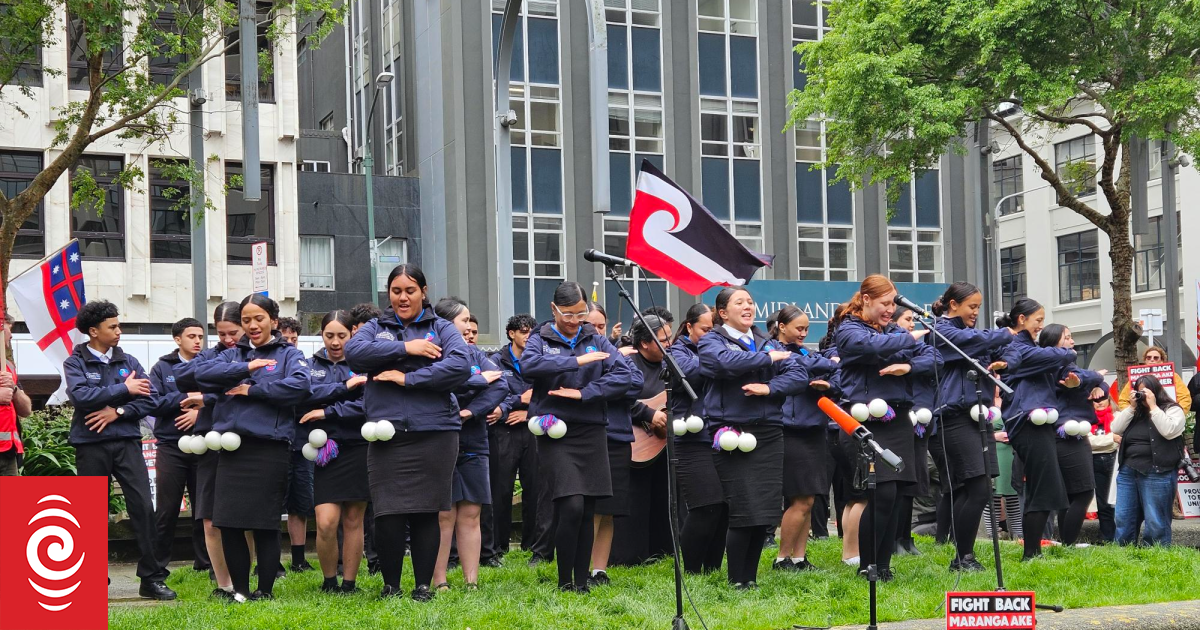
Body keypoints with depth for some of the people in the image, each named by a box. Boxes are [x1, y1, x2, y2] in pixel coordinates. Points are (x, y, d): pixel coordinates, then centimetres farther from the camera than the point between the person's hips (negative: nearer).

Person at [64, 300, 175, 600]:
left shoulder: (128, 361, 9)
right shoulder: (75, 363, 2)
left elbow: (151, 399, 1)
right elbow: (81, 396, -17)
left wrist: (117, 411, -11)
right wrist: (124, 389, -12)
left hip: (127, 443, 2)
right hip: (91, 445, -2)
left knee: (143, 506, -6)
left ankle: (150, 578, -2)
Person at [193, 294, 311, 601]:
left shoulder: (289, 354, 5)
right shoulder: (233, 355, 17)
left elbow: (299, 385, -15)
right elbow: (202, 373, 0)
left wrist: (252, 390, -10)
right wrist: (245, 368, -9)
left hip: (268, 448, -4)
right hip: (231, 448, 4)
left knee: (265, 523, 1)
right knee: (229, 523, 3)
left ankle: (265, 591, 11)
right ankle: (240, 589, 15)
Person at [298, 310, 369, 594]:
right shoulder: (311, 365, 11)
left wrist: (328, 412, -12)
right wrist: (344, 387, -13)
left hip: (357, 450, 0)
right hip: (324, 450, 0)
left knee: (353, 520, 3)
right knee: (325, 522, -10)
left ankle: (349, 582, 15)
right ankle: (329, 581, 10)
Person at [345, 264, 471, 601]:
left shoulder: (442, 329, 9)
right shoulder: (375, 328, 15)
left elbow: (460, 365, -9)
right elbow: (354, 351, -7)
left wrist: (409, 378, -13)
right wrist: (405, 348, -11)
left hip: (434, 433, -1)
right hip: (386, 434, 1)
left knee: (426, 512, 3)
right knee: (388, 515, -3)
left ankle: (424, 585, 14)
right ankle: (390, 585, 12)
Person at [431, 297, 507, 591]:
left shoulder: (474, 353, 12)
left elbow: (501, 385, 0)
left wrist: (471, 411, -15)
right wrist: (481, 380, -10)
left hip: (472, 444, 5)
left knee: (470, 515, 5)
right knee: (444, 516, -4)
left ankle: (471, 582, 8)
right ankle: (439, 583, 2)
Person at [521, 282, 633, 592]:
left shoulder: (597, 339, 10)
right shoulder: (541, 339, 3)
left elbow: (624, 377, -2)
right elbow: (528, 365, -19)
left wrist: (583, 393, -12)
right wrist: (576, 361, -20)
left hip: (591, 434, 3)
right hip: (555, 434, -3)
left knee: (587, 512, 4)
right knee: (571, 507, -14)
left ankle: (582, 583, 13)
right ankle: (564, 583, -2)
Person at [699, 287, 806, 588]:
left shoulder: (767, 342, 17)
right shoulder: (711, 341, 3)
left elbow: (799, 375, 6)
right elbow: (725, 361, -21)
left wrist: (769, 387, -12)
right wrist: (768, 359, -9)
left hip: (768, 435, 5)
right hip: (733, 435, -5)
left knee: (764, 514, 4)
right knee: (744, 513, -9)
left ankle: (751, 579, 17)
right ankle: (736, 582, 4)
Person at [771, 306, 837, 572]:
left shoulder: (804, 352, 19)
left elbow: (838, 380, 10)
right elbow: (806, 367, -22)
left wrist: (828, 385, -12)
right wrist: (834, 363, -6)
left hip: (813, 433, 8)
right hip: (791, 434, -8)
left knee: (806, 501, 7)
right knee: (801, 501, -8)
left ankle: (800, 557, 12)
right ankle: (782, 558, 2)